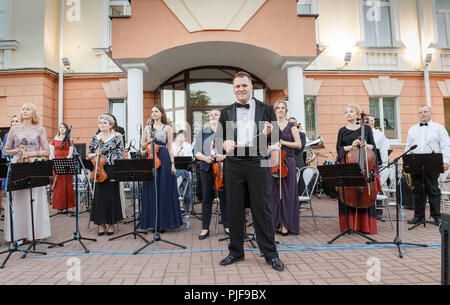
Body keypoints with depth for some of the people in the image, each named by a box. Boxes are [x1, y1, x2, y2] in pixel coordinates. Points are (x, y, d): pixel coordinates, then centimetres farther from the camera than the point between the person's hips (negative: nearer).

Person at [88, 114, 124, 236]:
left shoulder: (116, 137, 1)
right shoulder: (94, 139, 11)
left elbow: (120, 156, -2)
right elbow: (89, 155, 15)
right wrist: (95, 154, -7)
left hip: (112, 171, -3)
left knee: (112, 196, 2)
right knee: (99, 196, 2)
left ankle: (111, 224, 14)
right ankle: (101, 224, 14)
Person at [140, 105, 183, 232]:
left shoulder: (167, 128, 6)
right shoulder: (147, 128, 15)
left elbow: (170, 147, 2)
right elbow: (142, 147, 15)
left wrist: (172, 163, -5)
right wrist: (148, 141, -7)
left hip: (163, 159, -3)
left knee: (163, 190, -1)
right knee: (151, 190, 3)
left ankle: (163, 222, 7)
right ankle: (153, 221, 12)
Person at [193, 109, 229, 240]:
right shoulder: (202, 133, 13)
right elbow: (196, 152, 6)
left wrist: (224, 156, -20)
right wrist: (205, 158, -14)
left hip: (223, 169, -1)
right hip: (207, 169, 2)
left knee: (224, 197, 5)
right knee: (207, 199, 5)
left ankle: (226, 226, 20)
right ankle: (205, 228, 14)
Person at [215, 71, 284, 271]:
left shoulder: (265, 109, 6)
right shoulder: (226, 112, 13)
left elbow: (278, 136, 5)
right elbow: (218, 136, 12)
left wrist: (270, 132, -17)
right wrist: (224, 143, -10)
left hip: (257, 163, -2)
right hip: (234, 164, 3)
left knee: (262, 208, 2)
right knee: (234, 208, 8)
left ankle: (270, 254, 16)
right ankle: (236, 251, 24)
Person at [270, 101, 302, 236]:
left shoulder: (291, 126, 7)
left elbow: (298, 144, 1)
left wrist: (282, 142, -8)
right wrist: (271, 146, -12)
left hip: (288, 161, -2)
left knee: (287, 192, -2)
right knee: (274, 191, 1)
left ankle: (286, 224, 5)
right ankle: (276, 223, 11)